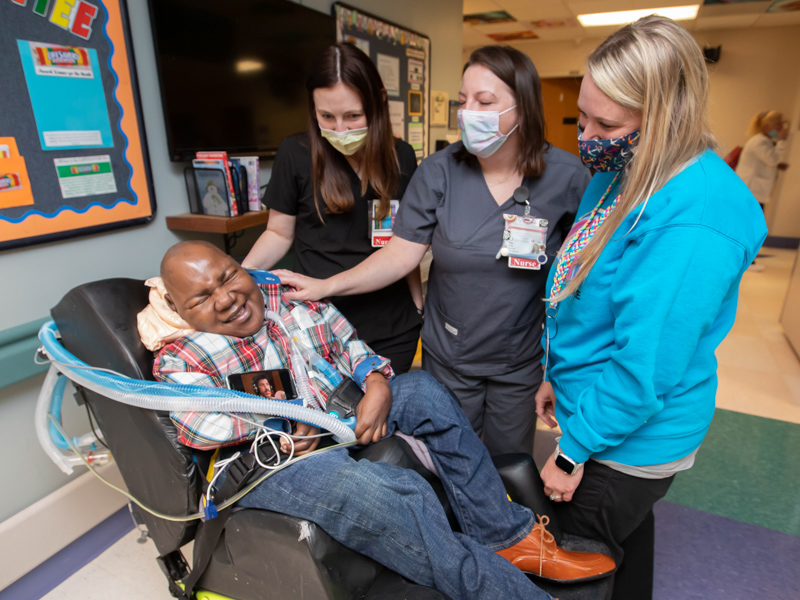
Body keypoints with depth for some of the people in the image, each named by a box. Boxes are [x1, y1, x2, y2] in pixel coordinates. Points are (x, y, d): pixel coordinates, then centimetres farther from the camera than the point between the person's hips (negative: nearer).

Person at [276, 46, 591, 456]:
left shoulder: (565, 176, -11)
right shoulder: (439, 172, -11)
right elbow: (402, 253, -12)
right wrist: (327, 286, -22)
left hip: (521, 362, 0)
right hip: (448, 357, 1)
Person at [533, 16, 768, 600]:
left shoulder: (692, 221, -30)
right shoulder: (623, 176, 0)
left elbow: (644, 370, -29)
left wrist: (572, 452, -17)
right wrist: (558, 375, 13)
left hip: (630, 440, -8)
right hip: (600, 419, 8)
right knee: (626, 541, 31)